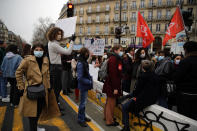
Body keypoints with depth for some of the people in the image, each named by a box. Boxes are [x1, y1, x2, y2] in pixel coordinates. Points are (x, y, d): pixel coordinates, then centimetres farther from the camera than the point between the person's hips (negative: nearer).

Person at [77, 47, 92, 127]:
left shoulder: (84, 62, 7)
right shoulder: (80, 63, -21)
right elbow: (80, 78, -22)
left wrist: (90, 77, 1)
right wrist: (89, 82, -18)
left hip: (85, 85, 9)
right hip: (83, 85, -9)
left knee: (84, 102, 19)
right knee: (83, 103, 3)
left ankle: (83, 117, 35)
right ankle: (81, 119, 18)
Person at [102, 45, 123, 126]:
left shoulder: (117, 59, 12)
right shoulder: (113, 59, -19)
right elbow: (113, 74, -24)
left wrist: (118, 85, 12)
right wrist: (115, 88, -24)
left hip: (114, 84, 10)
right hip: (112, 85, -10)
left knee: (109, 101, 22)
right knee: (111, 102, 2)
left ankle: (106, 116, 38)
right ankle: (110, 121, 15)